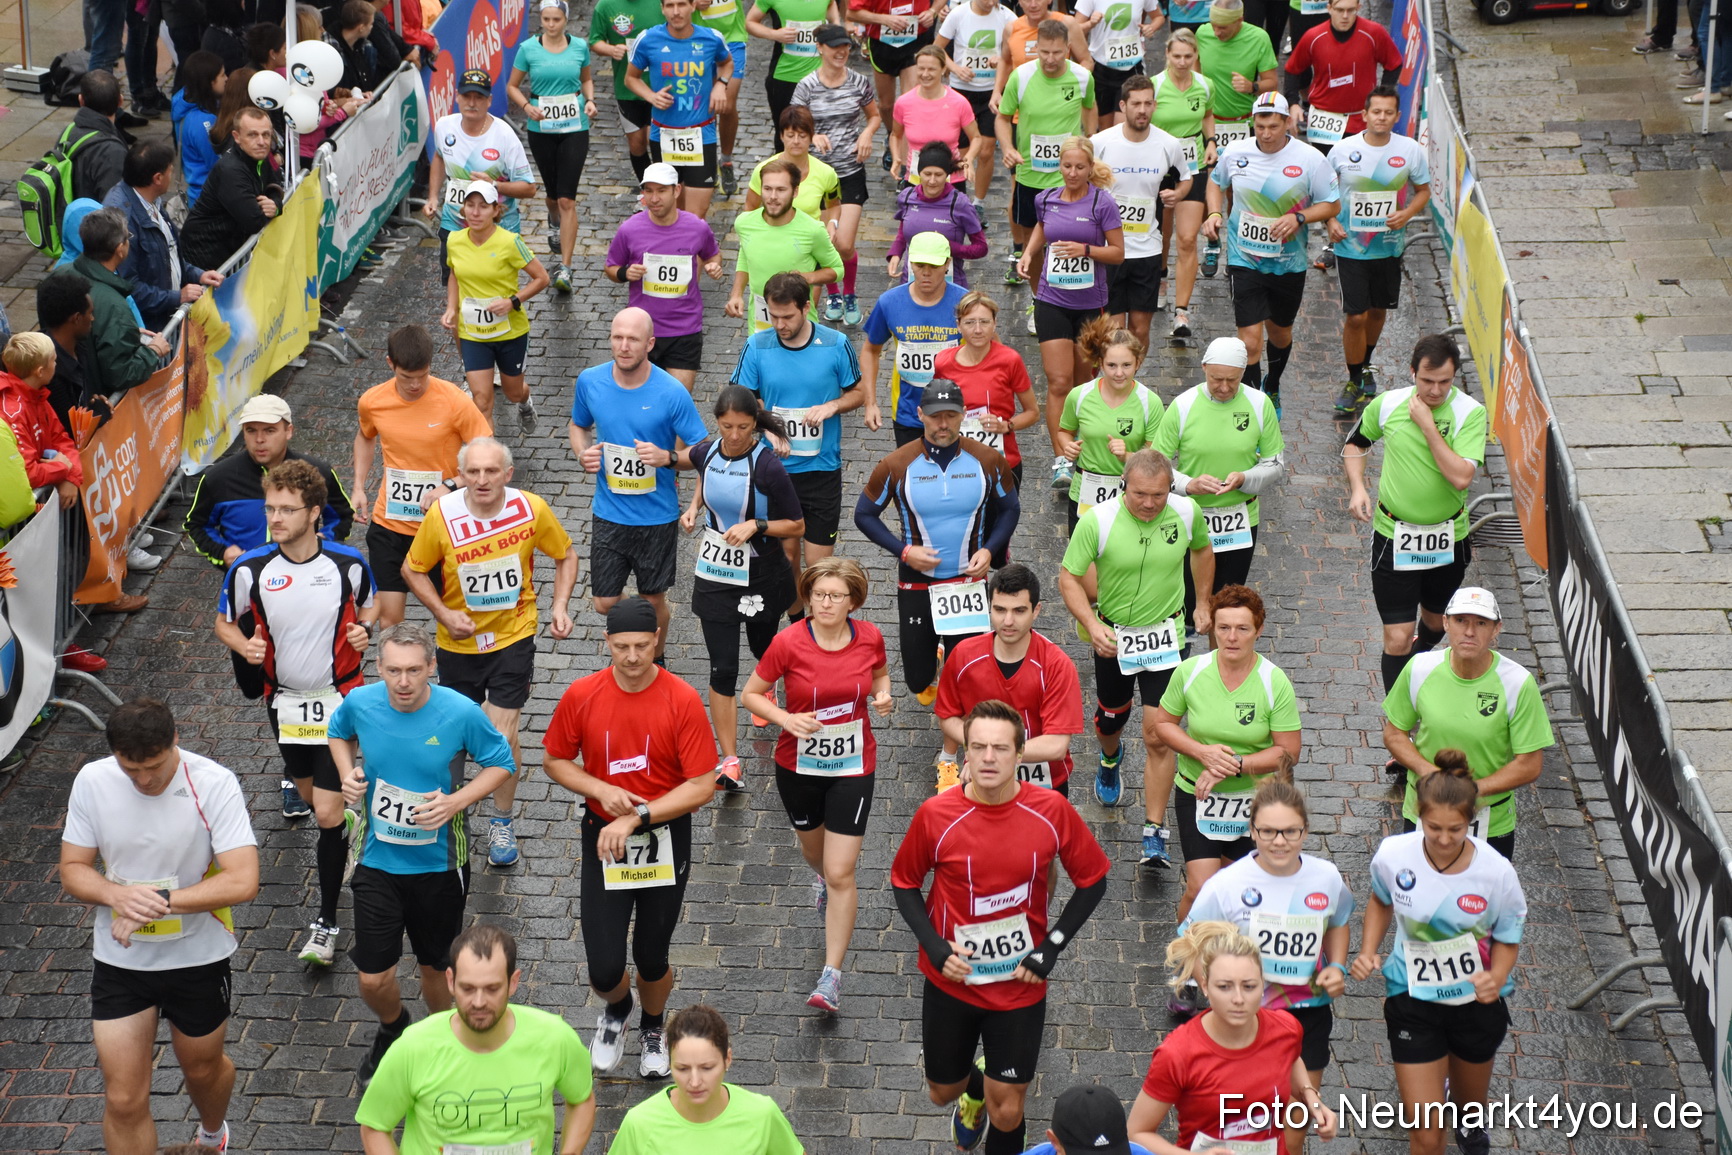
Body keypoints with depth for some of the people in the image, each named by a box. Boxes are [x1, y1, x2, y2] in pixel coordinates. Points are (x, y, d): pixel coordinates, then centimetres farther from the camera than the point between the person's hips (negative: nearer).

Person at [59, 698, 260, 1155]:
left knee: (202, 1068, 24)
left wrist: (159, 901, -33)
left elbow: (243, 882, -27)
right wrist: (117, 894, -26)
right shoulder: (92, 782, -13)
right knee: (123, 1099, -1)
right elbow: (72, 869, -4)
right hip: (120, 960, 1)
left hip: (198, 958, -1)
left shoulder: (214, 784, -22)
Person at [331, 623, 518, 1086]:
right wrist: (347, 774, -6)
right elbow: (338, 732, 13)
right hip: (378, 861, 1)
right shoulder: (360, 703, -12)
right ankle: (393, 1029, 38)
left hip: (439, 862, -1)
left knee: (435, 966, 17)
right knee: (372, 979, 3)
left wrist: (457, 801, -20)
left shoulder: (461, 713, -20)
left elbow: (501, 763, -5)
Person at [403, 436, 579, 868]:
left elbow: (565, 555, 3)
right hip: (459, 639, 1)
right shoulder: (442, 516, -18)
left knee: (503, 735, -8)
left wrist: (560, 606, -10)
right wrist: (444, 613, -15)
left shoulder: (532, 510, -16)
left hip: (513, 637, -1)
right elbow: (413, 569, -3)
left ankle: (502, 821, 16)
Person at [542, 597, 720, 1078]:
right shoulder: (581, 696, -10)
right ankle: (617, 1008, 34)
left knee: (652, 958, 13)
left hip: (665, 839, -1)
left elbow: (702, 786, -15)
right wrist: (602, 791, -15)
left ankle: (653, 1028, 46)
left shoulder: (682, 701, -15)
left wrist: (637, 816, -22)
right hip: (604, 836, 1)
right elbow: (555, 761, 4)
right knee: (604, 970, -4)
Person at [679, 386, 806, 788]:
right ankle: (729, 761, 0)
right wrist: (694, 507, 2)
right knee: (723, 667, -3)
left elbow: (797, 527, -13)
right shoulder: (706, 452, -6)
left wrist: (756, 525, -27)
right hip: (714, 575, 3)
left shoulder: (768, 467, -20)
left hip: (760, 576, -2)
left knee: (762, 647, 22)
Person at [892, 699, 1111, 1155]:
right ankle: (977, 1088, 57)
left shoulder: (1051, 811, -15)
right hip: (951, 981, 1)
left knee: (1007, 1110, 3)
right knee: (944, 1091, 20)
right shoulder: (936, 815, -15)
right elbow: (905, 882, 1)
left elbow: (1092, 879, -1)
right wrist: (933, 945, -12)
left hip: (1020, 987, -1)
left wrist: (1051, 946, -9)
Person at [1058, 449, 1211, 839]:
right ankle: (1110, 757, 61)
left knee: (1158, 737, -7)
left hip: (1165, 636, 0)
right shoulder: (1097, 521, -20)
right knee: (1111, 716, 23)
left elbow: (1202, 549, 12)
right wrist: (1092, 625, -26)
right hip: (1112, 634, 0)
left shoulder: (1186, 512, -12)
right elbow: (1069, 577, -13)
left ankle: (1154, 831, 3)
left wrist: (1203, 603, 15)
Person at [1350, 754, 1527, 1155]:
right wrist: (1368, 952, -9)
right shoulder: (1393, 855, -19)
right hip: (1413, 1001, 0)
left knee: (1470, 1102, 27)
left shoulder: (1497, 873, -23)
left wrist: (1495, 979, -26)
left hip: (1477, 1001, 0)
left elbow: (1508, 940, -6)